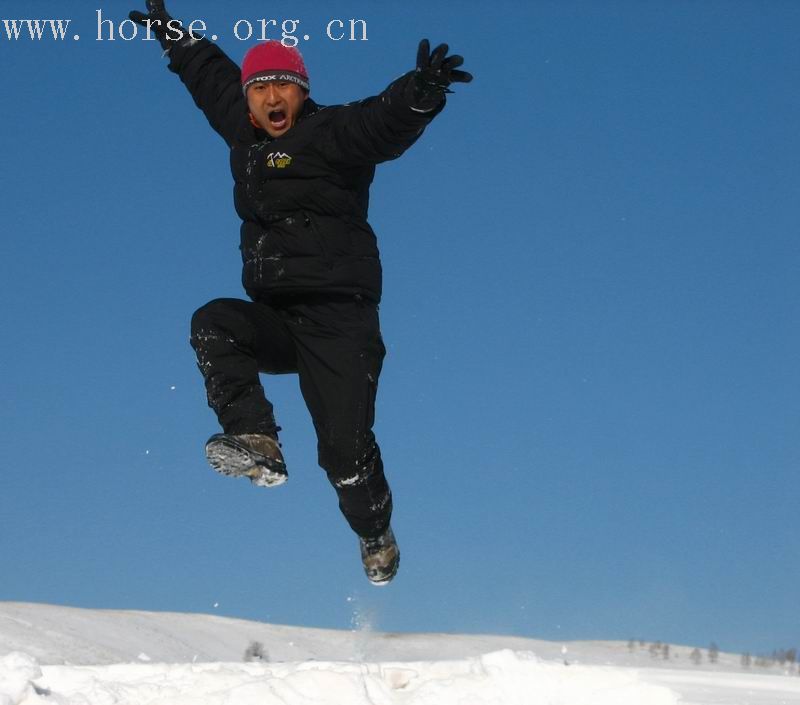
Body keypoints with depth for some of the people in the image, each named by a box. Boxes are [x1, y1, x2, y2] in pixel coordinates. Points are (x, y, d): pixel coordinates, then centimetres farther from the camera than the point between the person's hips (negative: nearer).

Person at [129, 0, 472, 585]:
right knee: (213, 326, -23)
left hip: (336, 320, -6)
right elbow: (213, 76, 32)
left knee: (344, 447, -10)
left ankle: (376, 536, 17)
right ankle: (256, 440, -26)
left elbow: (385, 123, -26)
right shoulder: (244, 133, 13)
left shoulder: (330, 134, -6)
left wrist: (420, 93, -47)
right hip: (274, 321, 6)